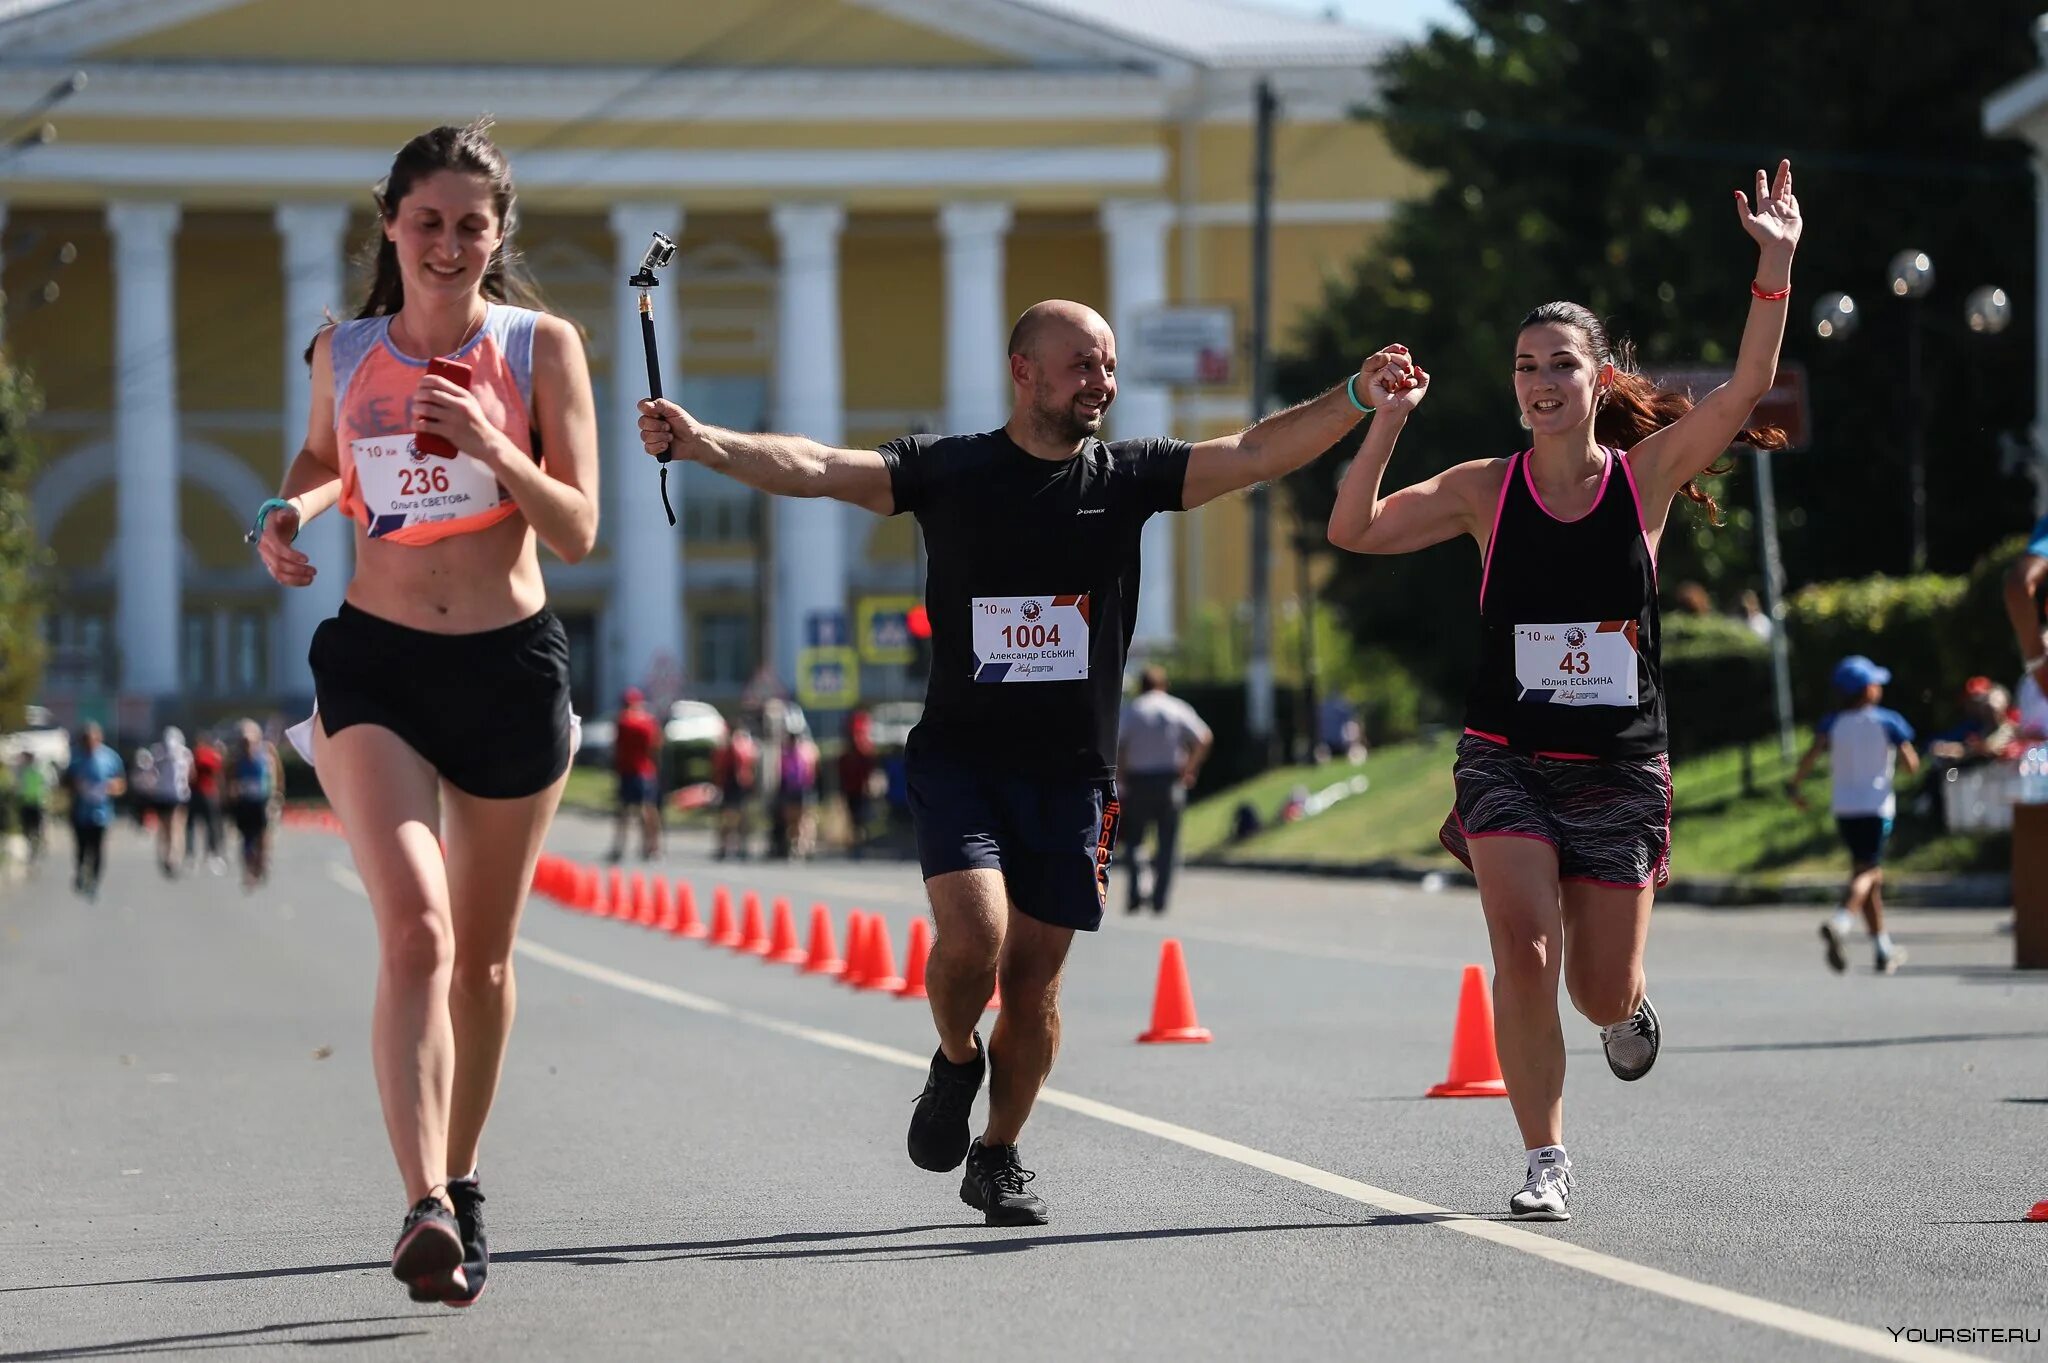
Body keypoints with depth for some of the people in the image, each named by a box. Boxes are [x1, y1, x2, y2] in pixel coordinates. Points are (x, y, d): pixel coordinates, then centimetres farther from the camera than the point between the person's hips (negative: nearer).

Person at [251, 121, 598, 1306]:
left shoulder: (542, 346, -2)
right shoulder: (343, 353, 4)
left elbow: (578, 533, -6)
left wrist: (497, 450, -22)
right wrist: (296, 509, 3)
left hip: (512, 668, 0)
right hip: (375, 667, 0)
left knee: (481, 954, 11)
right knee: (415, 929, -20)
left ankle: (461, 1181, 32)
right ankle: (427, 1211, -28)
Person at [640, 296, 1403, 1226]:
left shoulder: (1127, 478, 4)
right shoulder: (948, 470, -2)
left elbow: (1253, 454, -2)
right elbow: (817, 469, -13)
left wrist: (1354, 404, -17)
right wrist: (703, 444, -28)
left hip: (1072, 773, 2)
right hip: (959, 758, -2)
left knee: (1035, 977, 4)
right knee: (973, 933, -21)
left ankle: (998, 1157, 24)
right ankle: (955, 1063, 12)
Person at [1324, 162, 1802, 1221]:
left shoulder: (1647, 476, -1)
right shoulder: (1487, 490, 0)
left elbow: (1748, 386, -13)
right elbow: (1354, 532, -6)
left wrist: (1776, 268, -24)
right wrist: (1388, 419, -18)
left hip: (1620, 765, 0)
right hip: (1507, 761, 0)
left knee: (1601, 993, 4)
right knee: (1523, 950, -19)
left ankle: (1626, 1004, 44)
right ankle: (1545, 1161, -4)